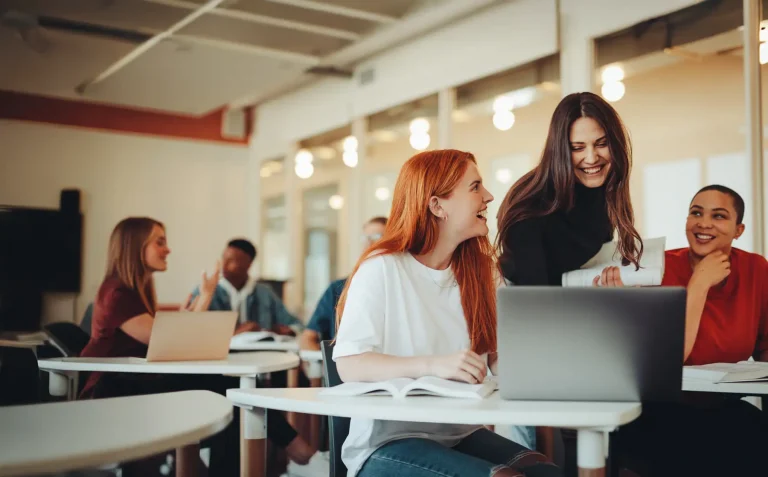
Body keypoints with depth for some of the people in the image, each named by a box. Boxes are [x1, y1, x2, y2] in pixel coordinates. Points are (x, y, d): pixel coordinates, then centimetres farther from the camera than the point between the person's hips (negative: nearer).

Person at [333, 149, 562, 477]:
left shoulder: (478, 270, 12)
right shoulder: (382, 268, -9)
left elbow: (501, 357, 6)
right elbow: (349, 365, -17)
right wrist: (433, 365, -30)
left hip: (461, 435, 6)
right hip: (389, 442, -6)